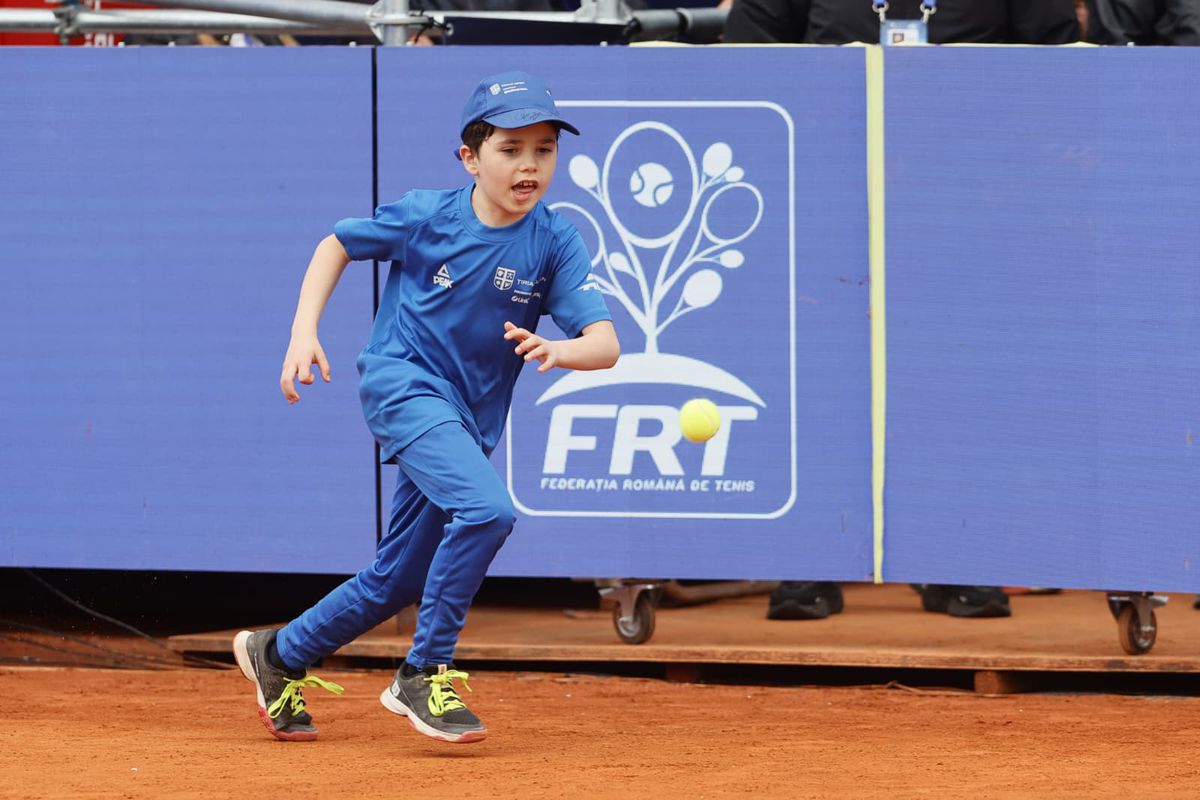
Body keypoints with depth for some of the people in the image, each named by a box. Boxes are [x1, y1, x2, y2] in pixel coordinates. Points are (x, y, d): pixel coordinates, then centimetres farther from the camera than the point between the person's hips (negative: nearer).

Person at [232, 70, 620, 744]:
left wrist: (558, 350, -39)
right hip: (402, 381, -5)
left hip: (470, 419, 5)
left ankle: (280, 656, 37)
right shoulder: (425, 216, -11)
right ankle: (423, 676, -15)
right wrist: (304, 331, -4)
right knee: (486, 508, -28)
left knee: (398, 581, 13)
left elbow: (606, 345, -17)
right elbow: (337, 245, 7)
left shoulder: (555, 242, -8)